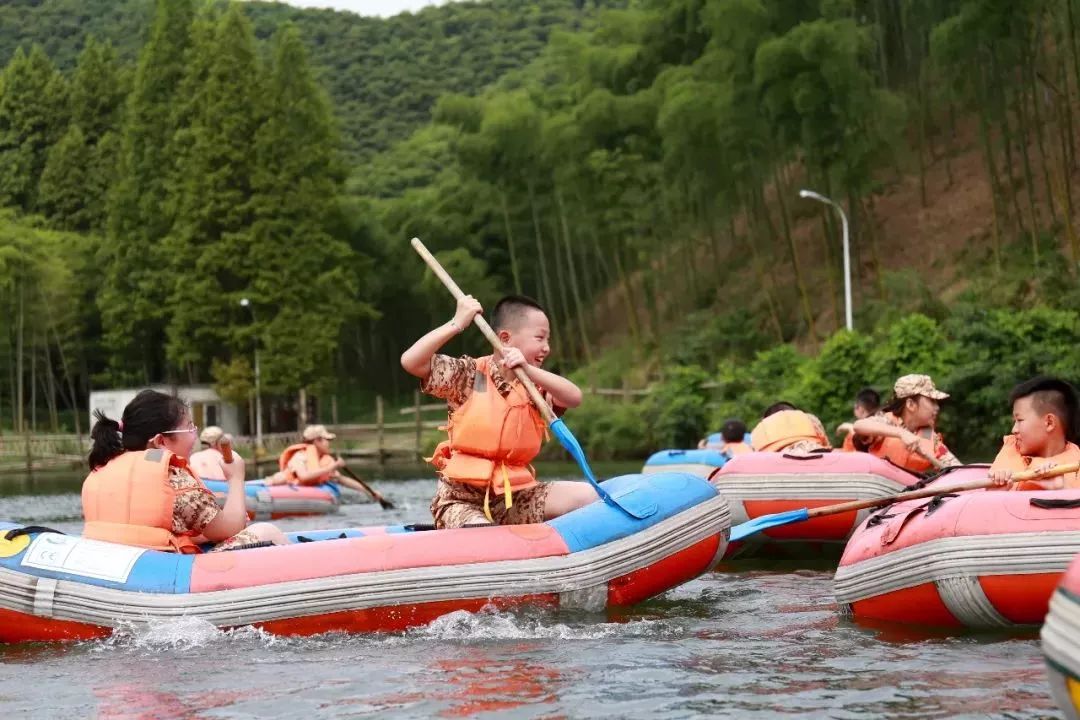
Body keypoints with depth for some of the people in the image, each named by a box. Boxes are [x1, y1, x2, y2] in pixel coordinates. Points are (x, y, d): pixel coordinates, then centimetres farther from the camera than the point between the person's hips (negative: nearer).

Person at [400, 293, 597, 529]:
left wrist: (528, 370, -22)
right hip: (461, 500, -5)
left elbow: (574, 397, -11)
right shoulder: (469, 375, -2)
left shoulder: (535, 385, 9)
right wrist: (457, 324, -14)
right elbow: (410, 361, -13)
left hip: (514, 495, 5)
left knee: (586, 494, -12)